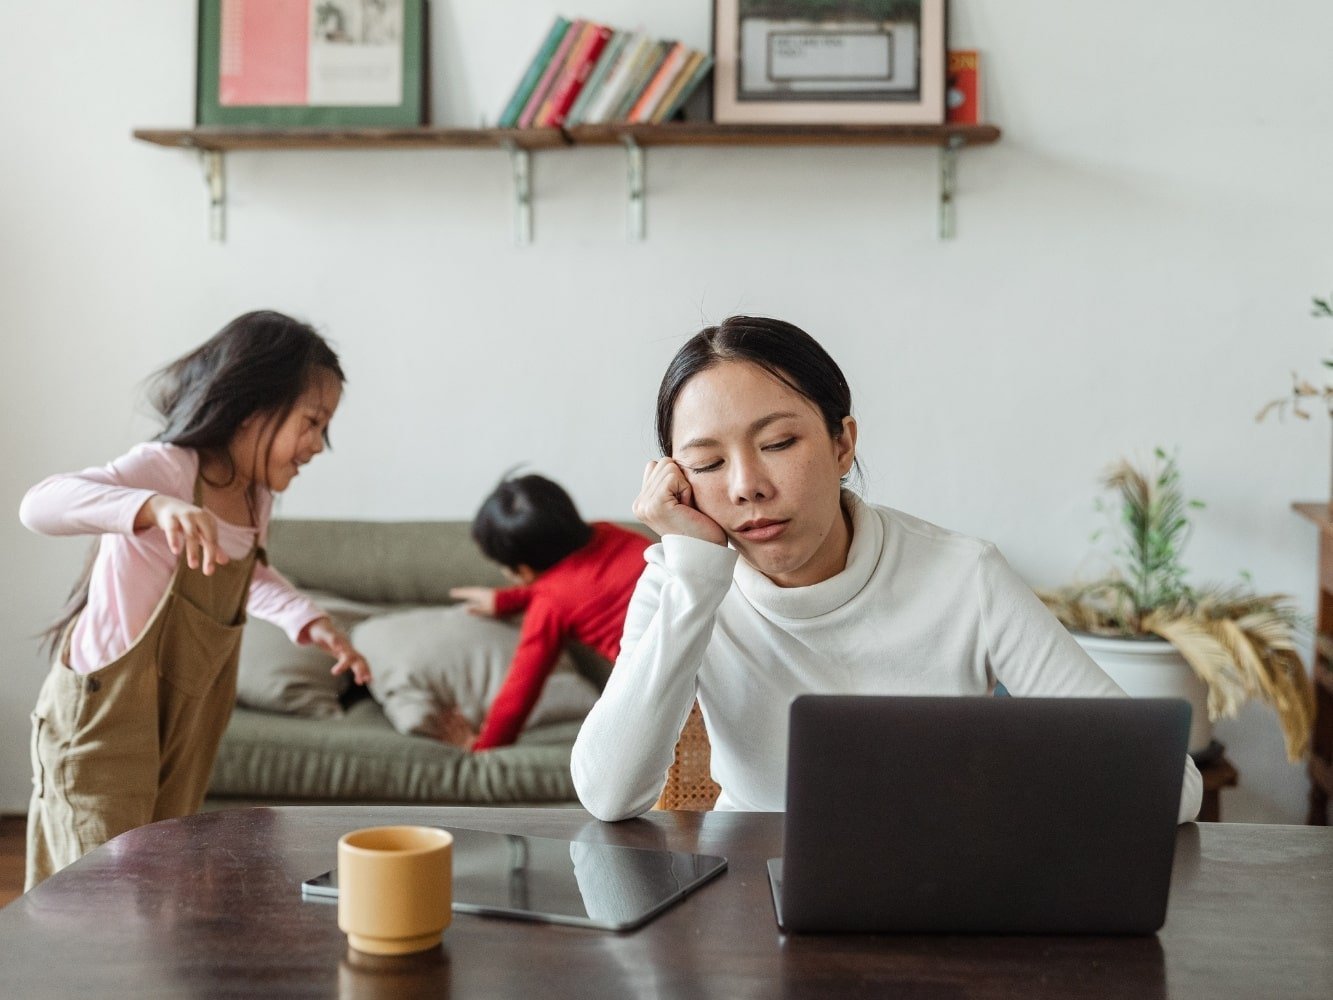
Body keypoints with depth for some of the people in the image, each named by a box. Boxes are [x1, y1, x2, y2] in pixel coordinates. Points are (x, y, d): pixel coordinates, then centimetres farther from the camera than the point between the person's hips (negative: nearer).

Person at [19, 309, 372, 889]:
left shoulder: (257, 495, 3)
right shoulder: (168, 468, -21)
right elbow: (40, 505, -38)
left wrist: (309, 621, 7)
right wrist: (156, 507, -53)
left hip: (185, 725, 8)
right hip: (103, 716, -8)